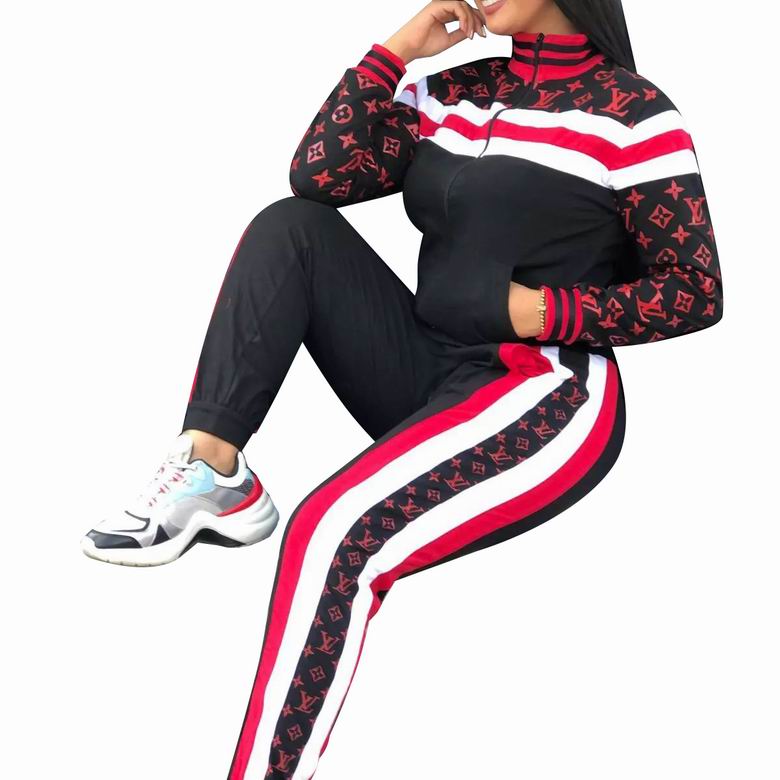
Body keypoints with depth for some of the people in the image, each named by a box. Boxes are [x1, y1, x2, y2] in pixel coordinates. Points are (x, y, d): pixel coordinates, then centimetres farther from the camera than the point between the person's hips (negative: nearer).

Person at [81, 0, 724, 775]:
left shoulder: (634, 116, -5)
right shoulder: (451, 94, 12)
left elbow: (697, 291, -6)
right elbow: (316, 176, 2)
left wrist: (544, 311, -15)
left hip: (546, 400, -8)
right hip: (430, 383, 8)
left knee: (333, 535, -31)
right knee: (290, 226, -5)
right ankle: (212, 477, -18)